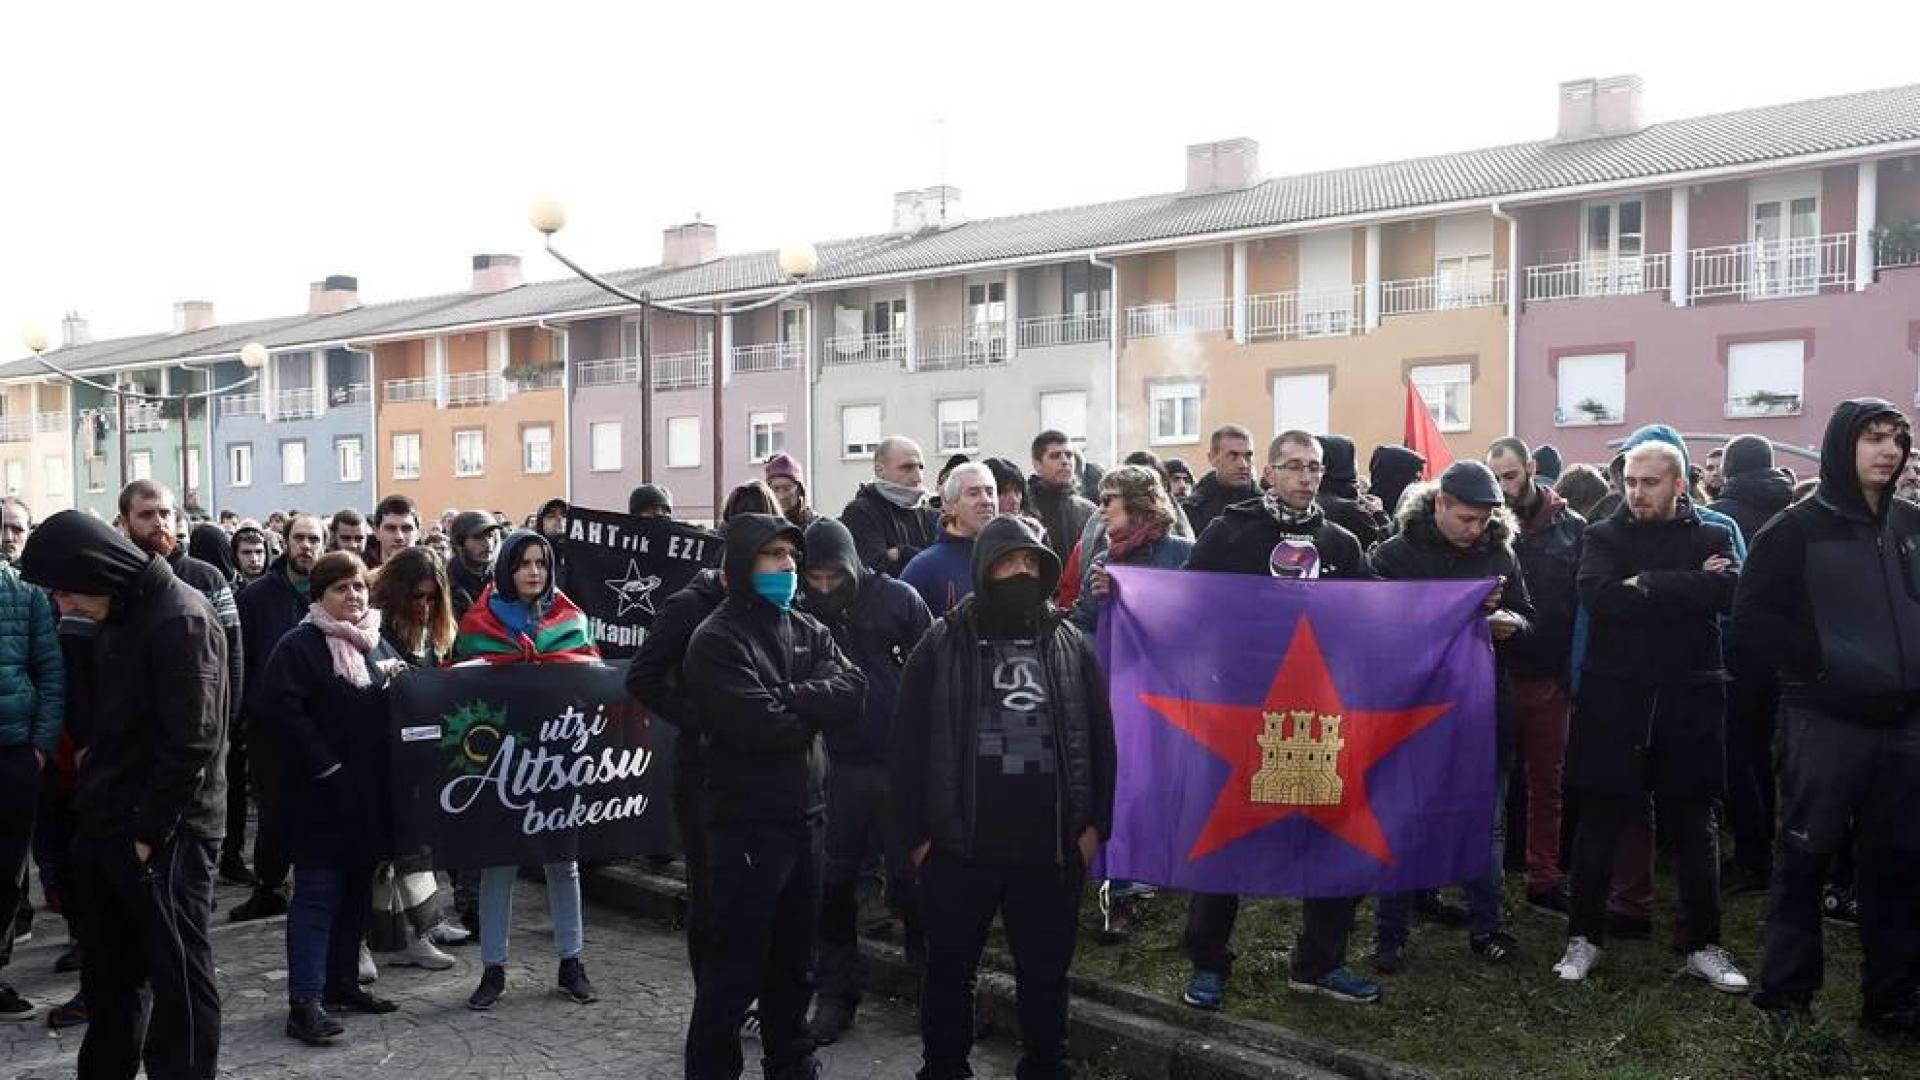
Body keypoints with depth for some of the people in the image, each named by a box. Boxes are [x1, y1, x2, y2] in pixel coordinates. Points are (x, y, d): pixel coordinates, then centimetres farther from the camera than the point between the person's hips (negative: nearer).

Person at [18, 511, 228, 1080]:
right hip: (107, 829, 9)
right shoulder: (123, 616, 13)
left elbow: (191, 742, -21)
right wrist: (97, 809, 12)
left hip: (163, 836, -9)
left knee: (179, 976, 3)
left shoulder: (182, 620, -16)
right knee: (107, 974, 18)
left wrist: (148, 830, -18)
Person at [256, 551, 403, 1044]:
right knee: (317, 893, -5)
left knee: (356, 891, 13)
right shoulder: (299, 646, -8)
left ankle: (342, 983, 25)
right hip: (322, 794, -7)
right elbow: (281, 707, -18)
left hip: (370, 792, 7)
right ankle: (305, 1001, -3)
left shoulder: (378, 644, 14)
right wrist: (325, 765, -18)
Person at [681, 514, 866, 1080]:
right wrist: (815, 707, -6)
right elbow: (760, 726, -22)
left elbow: (852, 692, -6)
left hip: (804, 815, 7)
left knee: (795, 957, 18)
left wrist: (787, 698, -17)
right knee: (736, 963, 0)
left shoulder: (810, 631, 11)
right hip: (747, 821, -7)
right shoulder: (716, 640, -11)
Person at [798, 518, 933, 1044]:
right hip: (832, 765, 2)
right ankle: (836, 995, 20)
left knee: (912, 874, 8)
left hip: (899, 762, -2)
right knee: (833, 883, 8)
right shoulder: (800, 611, -1)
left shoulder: (897, 599, -5)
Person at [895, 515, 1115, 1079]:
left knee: (1045, 974, 14)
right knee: (950, 971, 12)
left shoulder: (1072, 644, 6)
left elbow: (1100, 737, 7)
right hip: (958, 847, -1)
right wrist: (916, 833, -5)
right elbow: (909, 742, -1)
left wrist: (1094, 824, 1)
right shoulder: (942, 644, -1)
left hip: (1051, 849, 2)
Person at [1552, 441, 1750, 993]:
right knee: (1598, 827, 6)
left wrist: (1646, 585, -17)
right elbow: (1598, 595, -15)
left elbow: (1728, 590, -15)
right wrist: (1684, 589, -14)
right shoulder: (1605, 535, 5)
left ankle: (1703, 945, 23)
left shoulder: (1711, 536, 6)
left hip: (1688, 704, 1)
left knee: (1692, 830, 10)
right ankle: (1585, 937, 19)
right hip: (1613, 702, -1)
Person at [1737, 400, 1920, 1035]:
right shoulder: (1799, 528, -5)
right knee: (1805, 857, 3)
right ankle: (1785, 993, 14)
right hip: (1824, 721, -5)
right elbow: (1752, 620, -9)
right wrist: (1823, 661, -16)